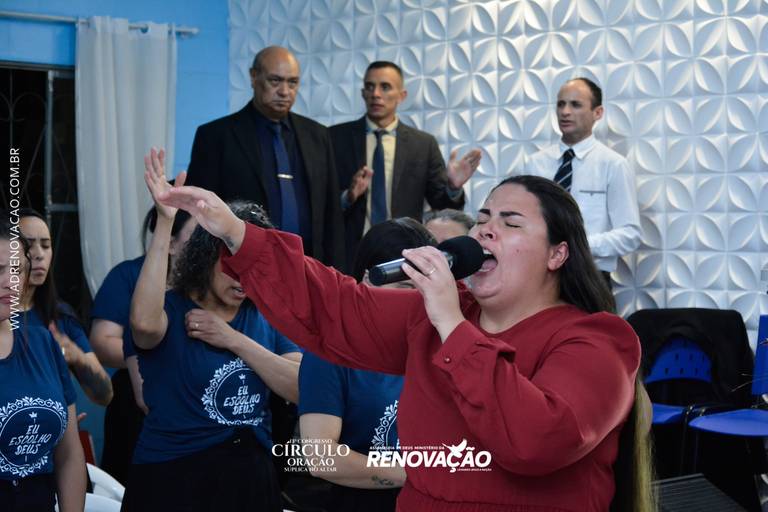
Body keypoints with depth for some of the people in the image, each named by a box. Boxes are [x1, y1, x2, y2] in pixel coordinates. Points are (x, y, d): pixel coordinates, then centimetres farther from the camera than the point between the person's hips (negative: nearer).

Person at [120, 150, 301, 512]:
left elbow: (303, 389, -6)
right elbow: (144, 322, -31)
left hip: (251, 477, 4)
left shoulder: (266, 315, 5)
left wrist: (233, 339, -13)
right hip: (173, 480, -4)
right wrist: (165, 222, -31)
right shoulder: (171, 310, -7)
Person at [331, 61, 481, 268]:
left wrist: (453, 187, -18)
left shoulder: (424, 144, 4)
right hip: (349, 255, -1)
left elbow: (442, 207, 3)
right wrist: (348, 196, -21)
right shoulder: (337, 136, 2)